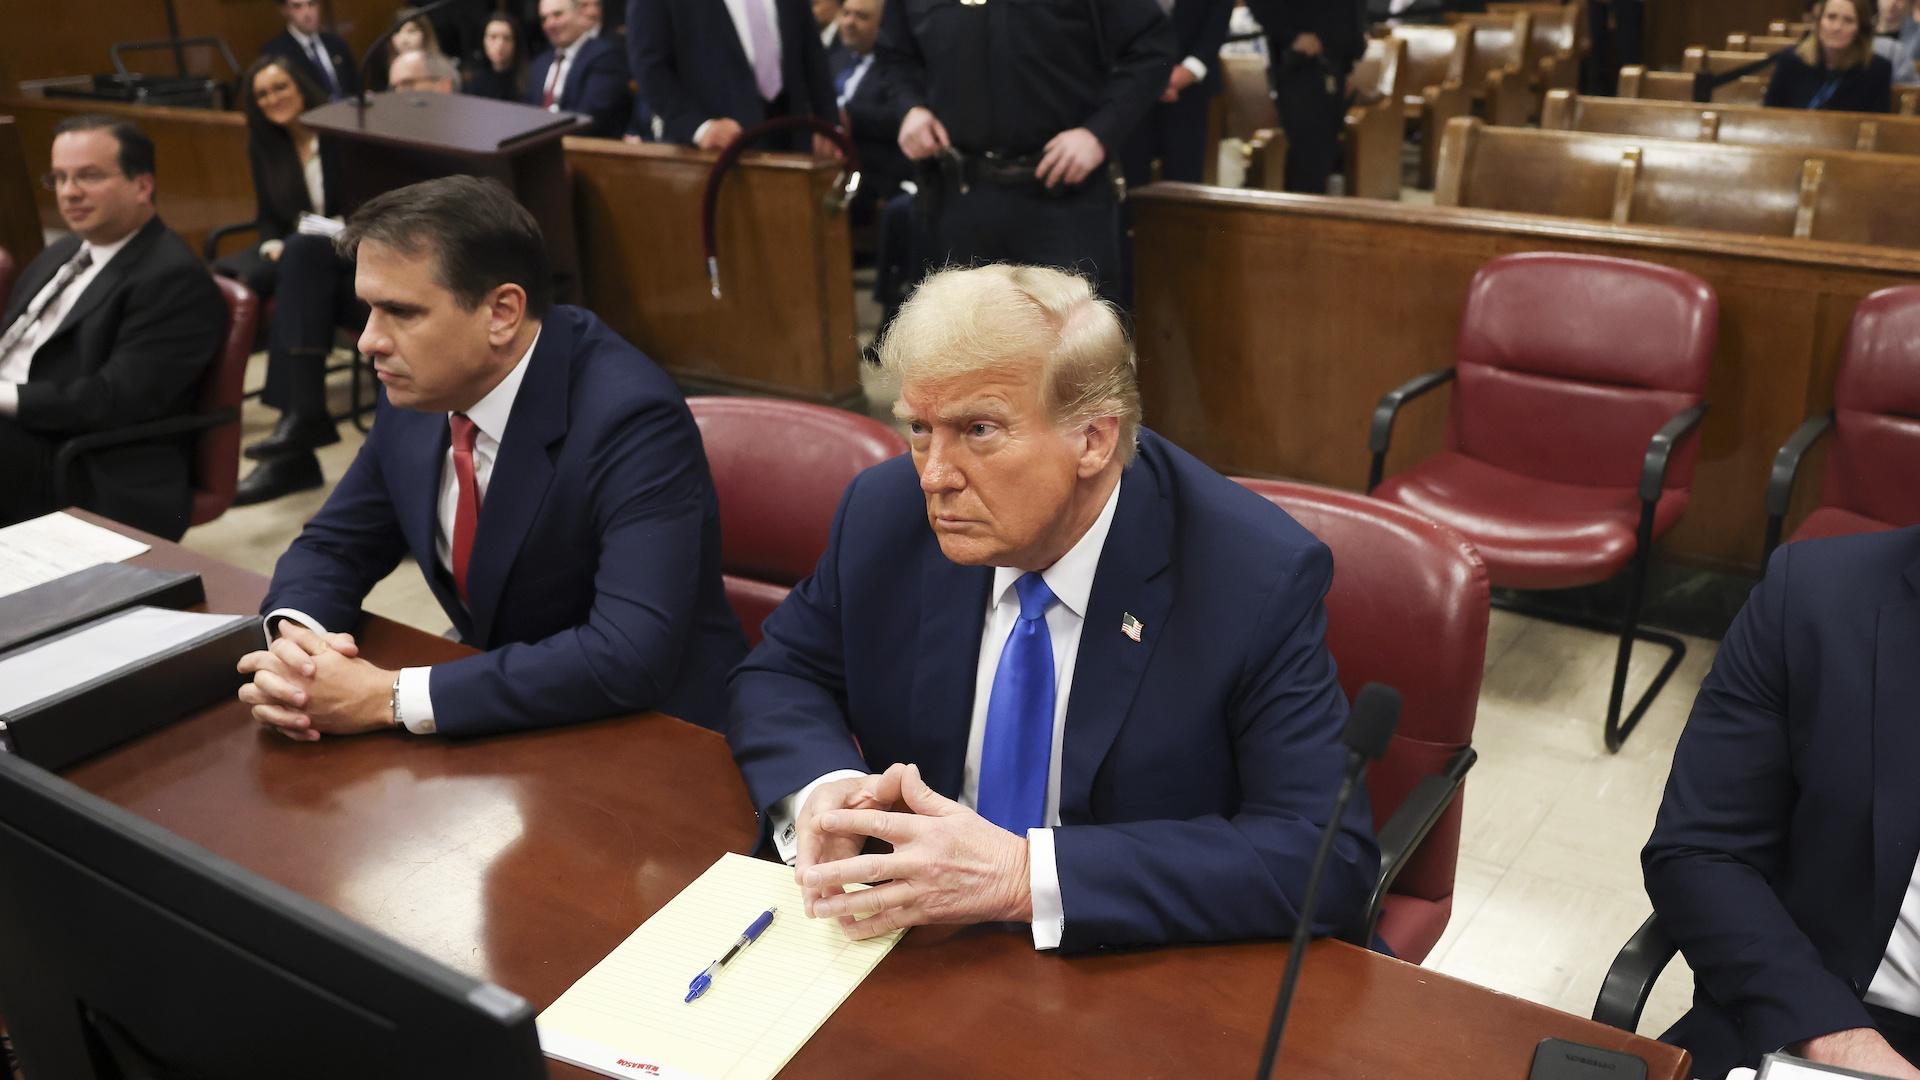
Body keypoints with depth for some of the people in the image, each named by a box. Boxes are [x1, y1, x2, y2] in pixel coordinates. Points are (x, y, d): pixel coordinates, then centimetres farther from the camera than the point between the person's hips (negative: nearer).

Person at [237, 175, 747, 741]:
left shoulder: (630, 417, -24)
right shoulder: (417, 392, -4)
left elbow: (632, 656, -32)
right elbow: (331, 548, 9)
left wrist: (391, 697, -28)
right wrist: (293, 637, -14)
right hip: (507, 723, 6)